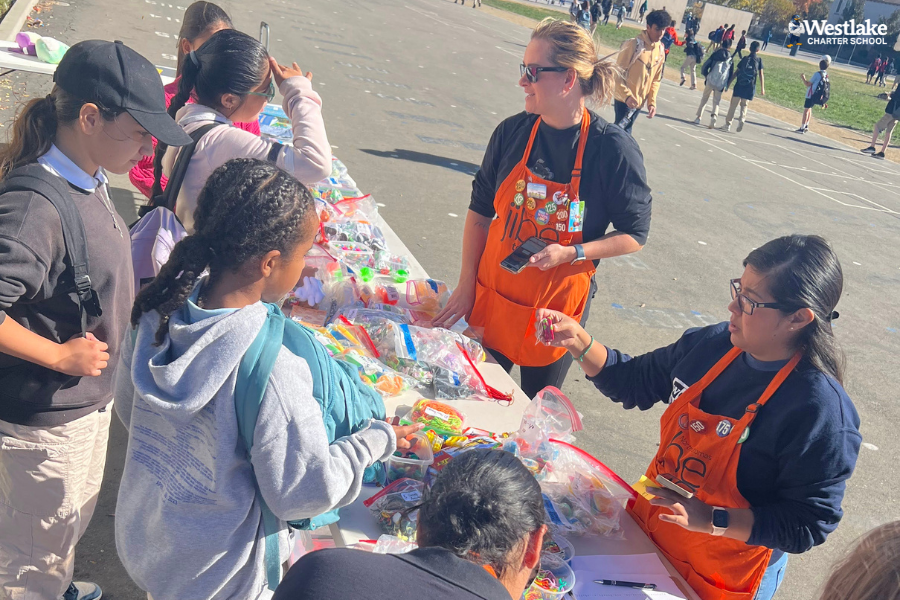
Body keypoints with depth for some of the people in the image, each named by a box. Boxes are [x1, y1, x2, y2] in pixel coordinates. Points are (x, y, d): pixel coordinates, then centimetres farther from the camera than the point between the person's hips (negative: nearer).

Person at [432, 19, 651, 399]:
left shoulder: (614, 149, -16)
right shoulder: (512, 132, -5)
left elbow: (634, 235, -8)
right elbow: (480, 211, 4)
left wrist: (572, 253, -22)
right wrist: (467, 285, 0)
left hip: (556, 310, -3)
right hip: (491, 297, 3)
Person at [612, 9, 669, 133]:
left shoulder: (661, 50, 5)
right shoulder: (633, 44, -14)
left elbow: (656, 80, 11)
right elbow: (618, 73, -14)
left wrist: (652, 102, 3)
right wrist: (627, 95, -24)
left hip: (640, 102, 6)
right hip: (625, 100, -6)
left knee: (626, 131, 14)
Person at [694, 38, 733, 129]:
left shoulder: (716, 54, 5)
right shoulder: (730, 59, 12)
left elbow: (705, 66, 1)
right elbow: (731, 74, 11)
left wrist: (706, 75, 17)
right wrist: (727, 86, 17)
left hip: (711, 81, -1)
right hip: (721, 84, 1)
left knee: (704, 99, 12)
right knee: (716, 102, 9)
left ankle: (699, 117, 2)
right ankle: (714, 116, -17)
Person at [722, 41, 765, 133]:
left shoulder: (744, 59, 1)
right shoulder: (759, 60, 1)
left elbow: (736, 73, -1)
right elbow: (761, 75, -1)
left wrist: (728, 83, 5)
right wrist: (762, 88, 3)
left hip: (739, 86, -1)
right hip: (750, 87, 1)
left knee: (733, 105, 6)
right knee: (744, 105, 15)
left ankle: (728, 124, 5)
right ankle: (741, 119, -10)